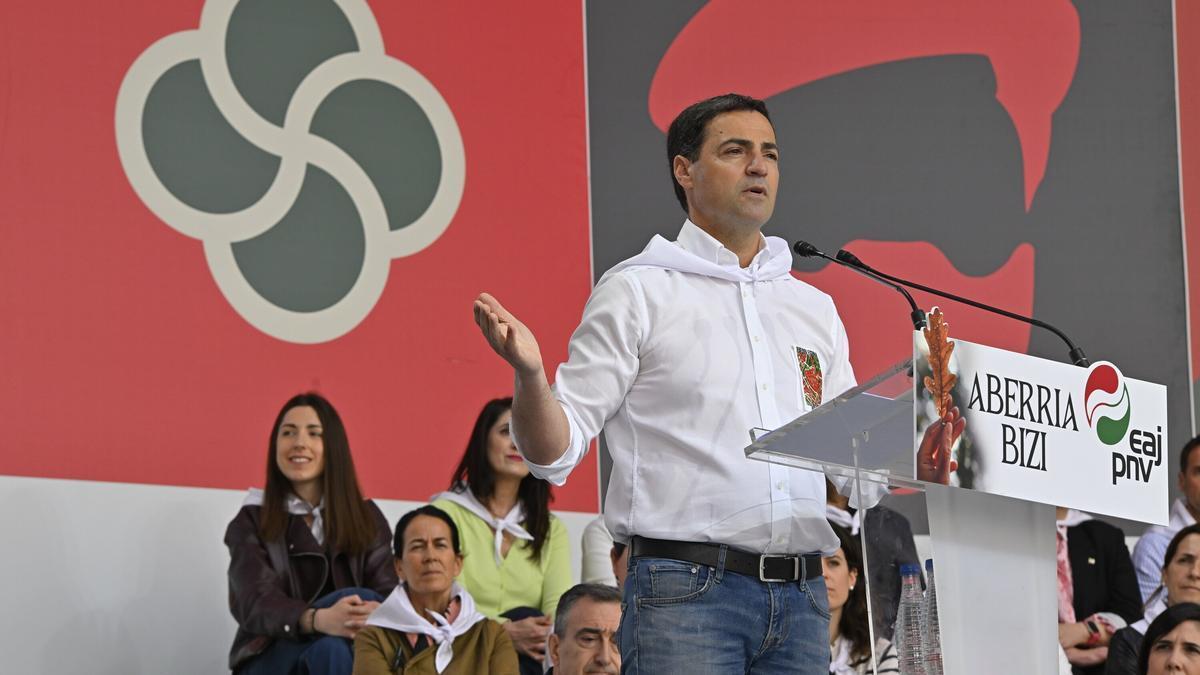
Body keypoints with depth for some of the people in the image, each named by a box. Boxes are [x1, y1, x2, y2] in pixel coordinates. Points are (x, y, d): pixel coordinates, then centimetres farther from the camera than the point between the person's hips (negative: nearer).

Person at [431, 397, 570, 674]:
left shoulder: (552, 529, 18)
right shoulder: (447, 513, 4)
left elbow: (560, 606, 0)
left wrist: (551, 631, -25)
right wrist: (507, 632, -27)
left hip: (530, 652, 3)